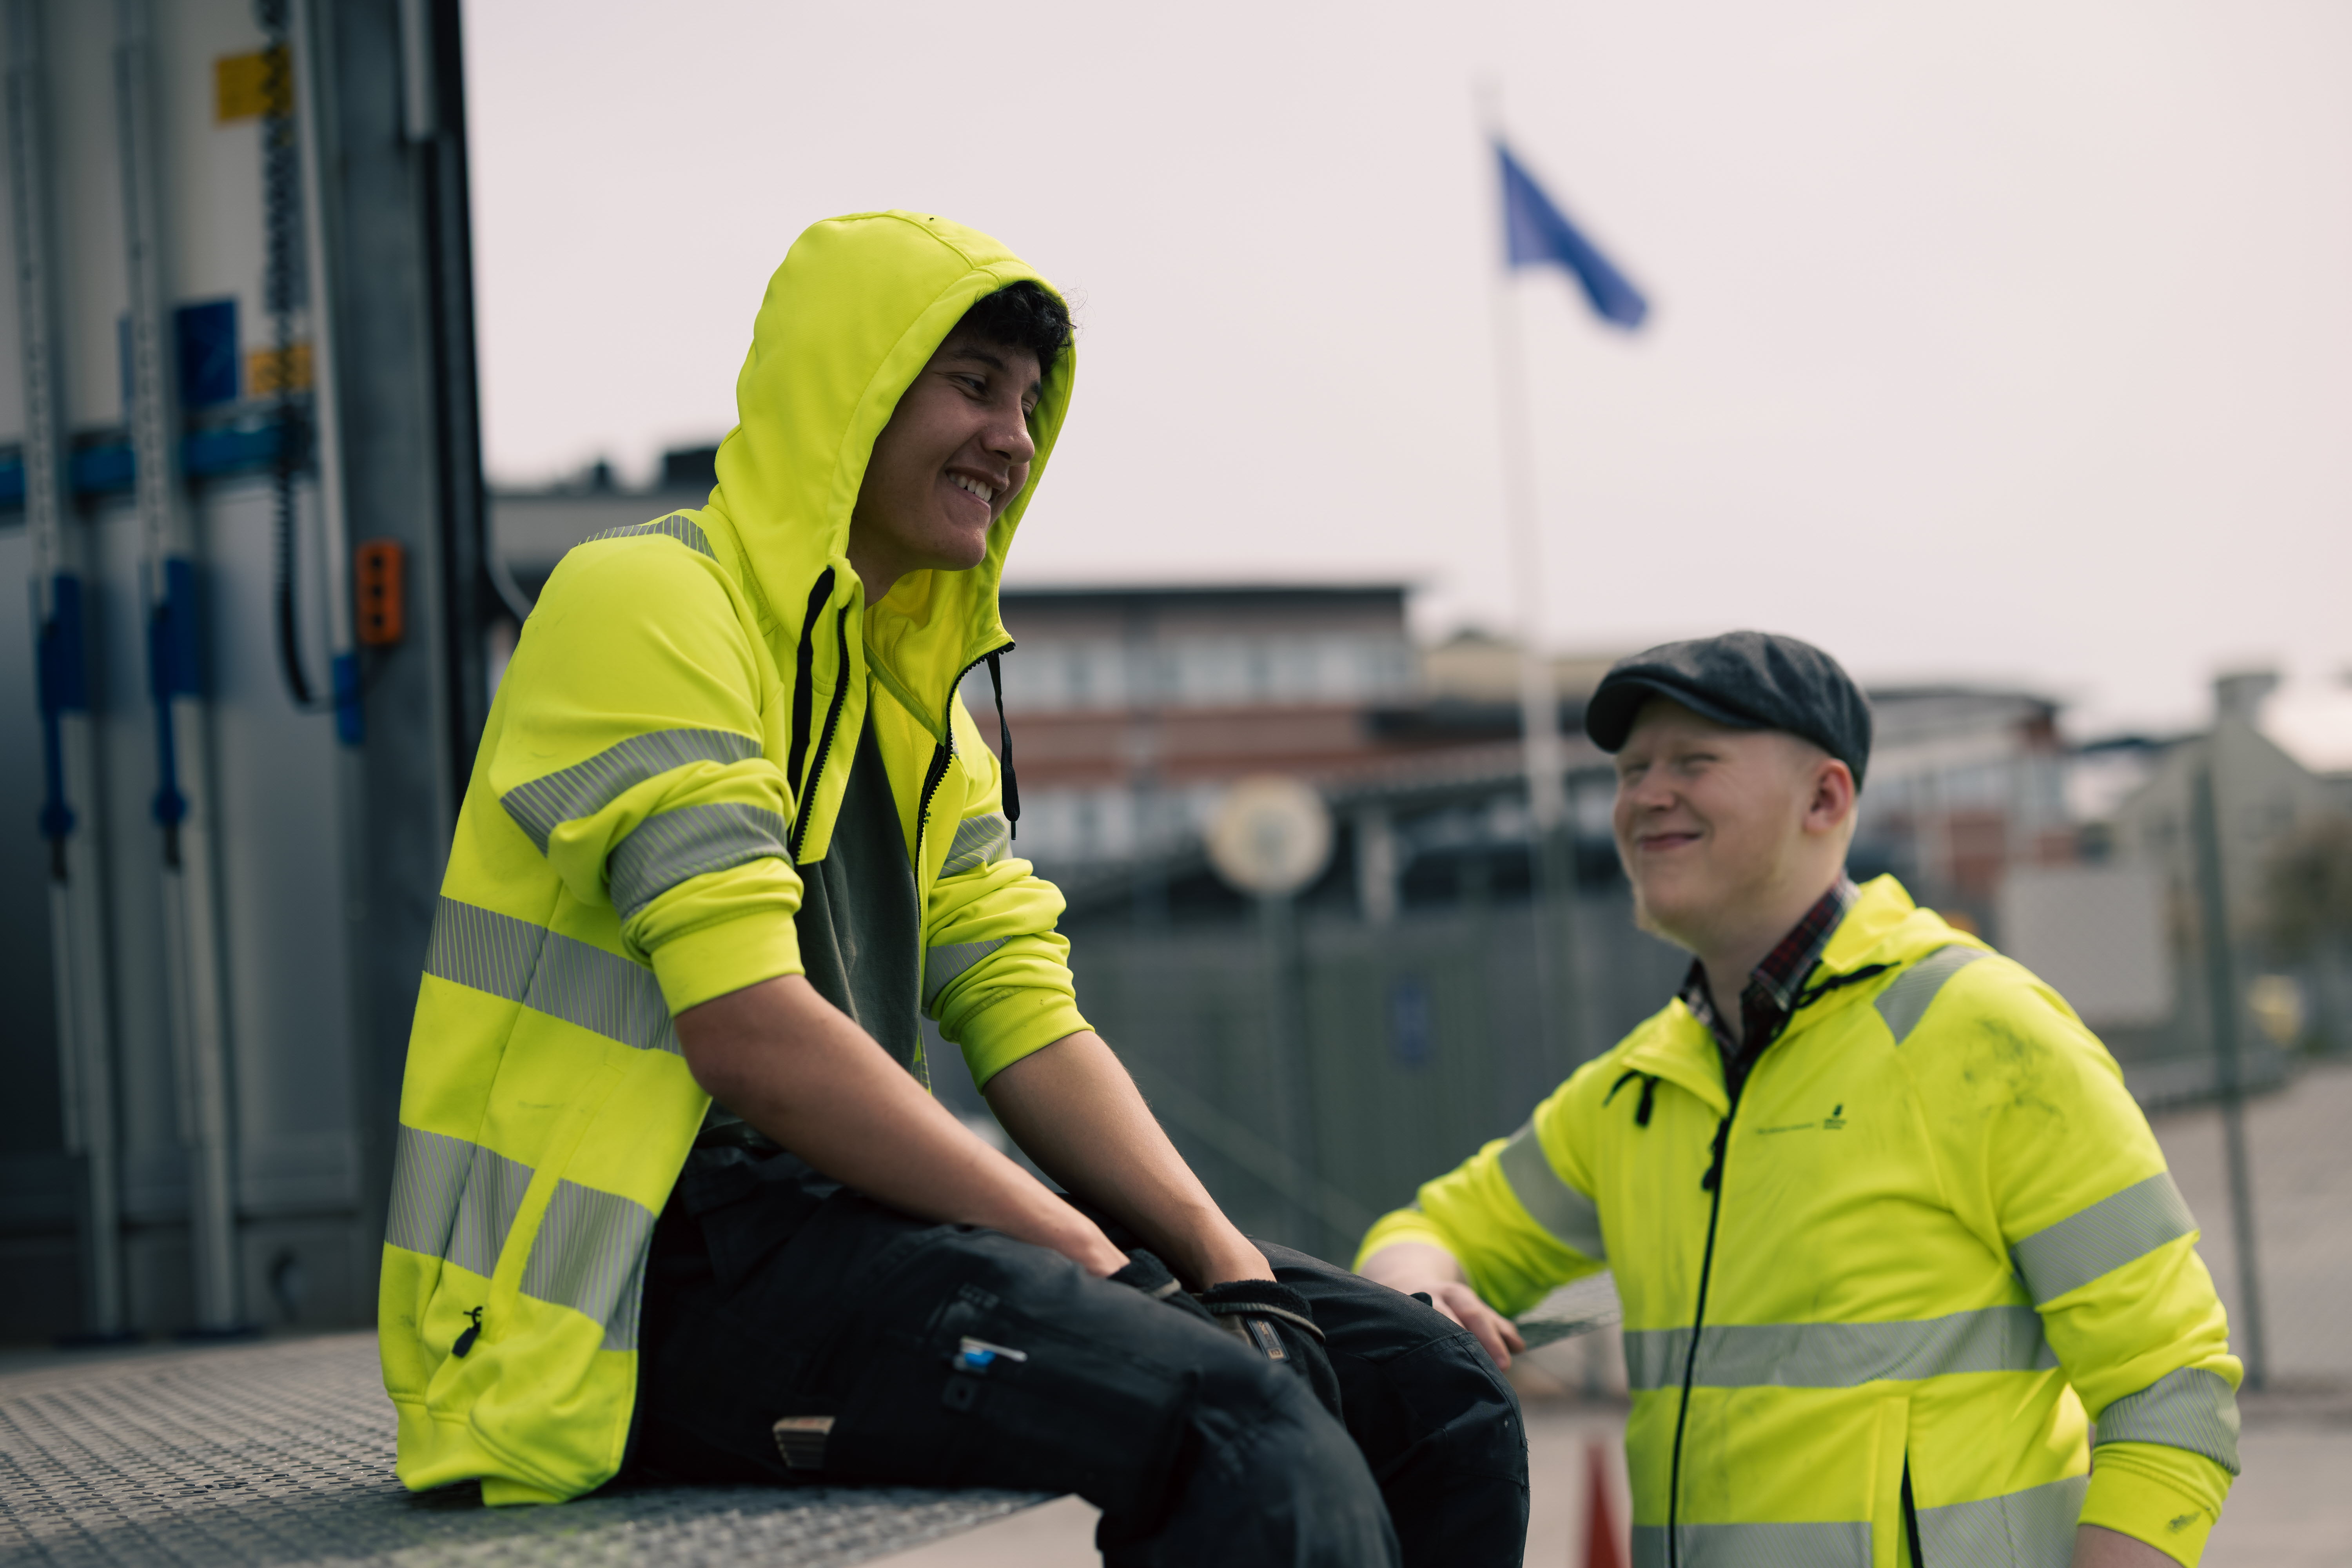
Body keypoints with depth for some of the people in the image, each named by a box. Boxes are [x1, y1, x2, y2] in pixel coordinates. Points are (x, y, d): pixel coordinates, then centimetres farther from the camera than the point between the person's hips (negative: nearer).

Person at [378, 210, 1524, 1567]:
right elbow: (752, 1034, -18)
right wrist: (1077, 1253, -17)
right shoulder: (649, 603, -7)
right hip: (653, 1277, -9)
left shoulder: (921, 698, 21)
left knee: (1438, 1397, -1)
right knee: (1252, 1433, -30)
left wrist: (1224, 1256, -3)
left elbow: (1033, 1024, 13)